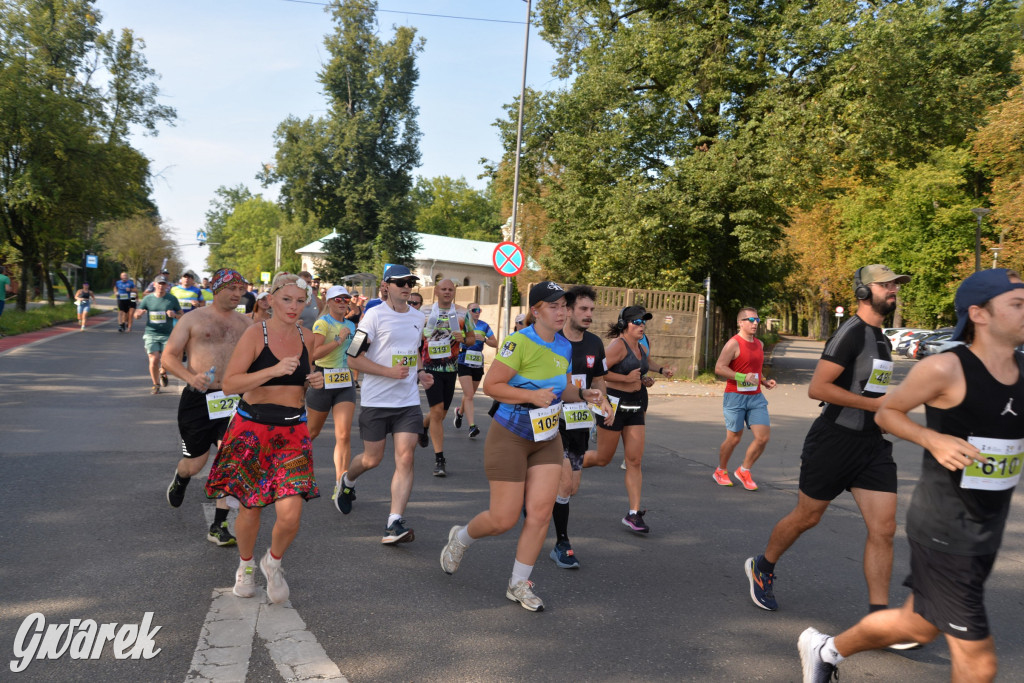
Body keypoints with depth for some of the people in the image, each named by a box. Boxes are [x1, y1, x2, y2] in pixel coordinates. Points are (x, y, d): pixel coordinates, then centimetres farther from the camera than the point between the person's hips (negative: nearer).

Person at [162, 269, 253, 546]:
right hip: (198, 399, -2)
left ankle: (219, 527, 3)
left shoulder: (246, 323, 10)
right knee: (195, 464, 11)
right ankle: (180, 478, 51)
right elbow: (168, 356, -2)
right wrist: (191, 377, -20)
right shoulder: (193, 319, 1)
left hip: (233, 398, 2)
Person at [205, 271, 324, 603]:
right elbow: (230, 383, -15)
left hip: (293, 431, 3)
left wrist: (315, 381, 2)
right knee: (251, 509, 9)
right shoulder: (255, 334, -8)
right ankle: (246, 565, 40)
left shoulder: (306, 338, 8)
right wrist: (275, 370, -26)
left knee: (290, 515, -9)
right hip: (252, 429, -3)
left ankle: (274, 562, 23)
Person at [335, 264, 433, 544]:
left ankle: (394, 524, -8)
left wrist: (419, 373, 6)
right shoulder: (374, 315, -8)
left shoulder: (419, 317, 11)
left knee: (405, 459, -8)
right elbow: (354, 359, -10)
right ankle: (347, 481, 43)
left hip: (408, 402, 4)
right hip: (375, 401, -4)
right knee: (372, 459, 9)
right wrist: (391, 372, -19)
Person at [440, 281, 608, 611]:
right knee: (503, 519, -1)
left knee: (541, 512, -2)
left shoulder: (565, 347, 4)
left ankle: (519, 584, 16)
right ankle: (460, 538, 32)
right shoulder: (519, 343, -19)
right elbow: (490, 385, -19)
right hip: (510, 438, -6)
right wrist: (532, 396, -26)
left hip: (548, 439, 6)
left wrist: (582, 394, -3)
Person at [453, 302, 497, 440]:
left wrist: (484, 339, -11)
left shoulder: (484, 326, 7)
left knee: (470, 394, 17)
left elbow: (495, 344, 7)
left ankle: (460, 412, 47)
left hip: (478, 364, 4)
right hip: (464, 364, -4)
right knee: (469, 395, -15)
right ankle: (472, 426, -17)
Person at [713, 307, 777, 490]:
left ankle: (744, 471, 18)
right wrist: (743, 377, -25)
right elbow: (719, 368, -18)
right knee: (733, 439, 2)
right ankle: (721, 471, 26)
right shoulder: (734, 343, -10)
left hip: (756, 398, 6)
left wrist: (765, 381, 9)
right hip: (736, 397, -6)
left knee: (763, 437, -2)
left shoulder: (759, 344, 13)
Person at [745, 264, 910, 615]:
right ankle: (761, 567, 32)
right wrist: (874, 404, -20)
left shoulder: (880, 338, 16)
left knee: (883, 528, -2)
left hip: (873, 444, 8)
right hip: (834, 440, -8)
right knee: (807, 517, 8)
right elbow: (817, 388, -21)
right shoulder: (851, 333, -13)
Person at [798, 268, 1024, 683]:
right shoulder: (946, 369, -17)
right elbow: (886, 412, -5)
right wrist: (932, 439, -21)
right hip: (943, 532, -7)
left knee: (919, 626, 20)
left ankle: (826, 650, 44)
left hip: (988, 533, 7)